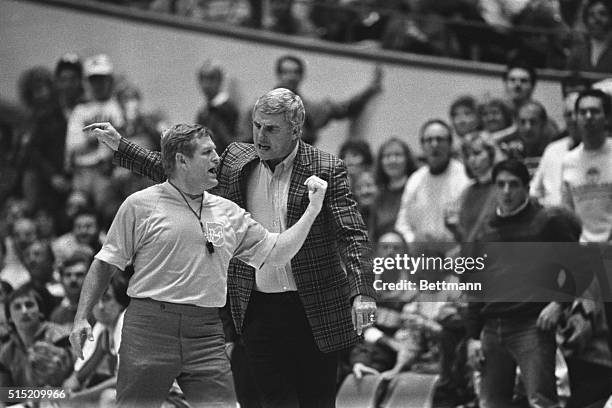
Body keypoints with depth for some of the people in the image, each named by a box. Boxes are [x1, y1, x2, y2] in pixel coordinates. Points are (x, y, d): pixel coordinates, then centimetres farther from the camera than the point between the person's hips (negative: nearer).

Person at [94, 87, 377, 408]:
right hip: (258, 307, 3)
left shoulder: (327, 170, -7)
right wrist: (119, 147, 12)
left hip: (313, 310, -3)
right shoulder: (236, 161, 5)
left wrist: (362, 294, -23)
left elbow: (351, 236, -10)